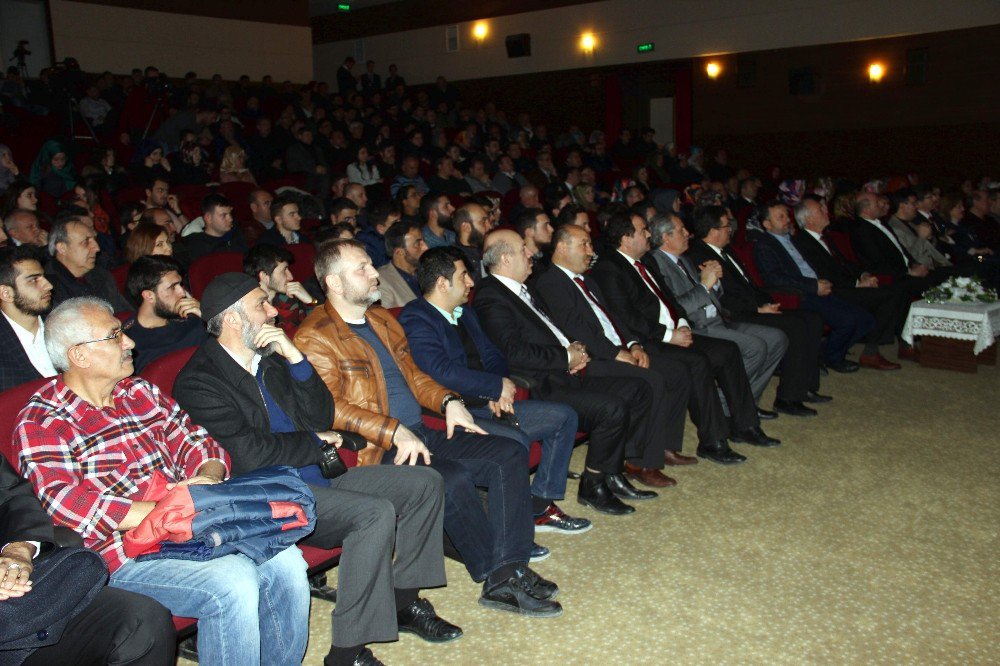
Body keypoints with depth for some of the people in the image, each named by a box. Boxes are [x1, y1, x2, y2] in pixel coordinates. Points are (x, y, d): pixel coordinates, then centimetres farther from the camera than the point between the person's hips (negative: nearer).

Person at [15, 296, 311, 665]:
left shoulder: (141, 392, 16)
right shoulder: (40, 423, -5)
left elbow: (193, 441, 14)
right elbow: (68, 506, -19)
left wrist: (207, 479, -10)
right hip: (125, 553, -6)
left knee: (285, 559, -13)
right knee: (232, 582, -28)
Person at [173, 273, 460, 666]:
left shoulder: (269, 359, 15)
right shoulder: (199, 381, -10)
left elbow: (322, 417, 11)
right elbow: (251, 454, -19)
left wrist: (294, 357, -1)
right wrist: (315, 441, -4)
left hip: (316, 478, 9)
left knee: (425, 483, 1)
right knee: (375, 513, -30)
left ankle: (402, 601, 10)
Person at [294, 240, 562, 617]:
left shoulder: (383, 320, 20)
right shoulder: (314, 337, -7)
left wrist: (448, 401, 5)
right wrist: (395, 432, -25)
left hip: (422, 435, 9)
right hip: (376, 451, -8)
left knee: (510, 455, -8)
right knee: (453, 479, -32)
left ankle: (506, 578, -15)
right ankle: (496, 576, -10)